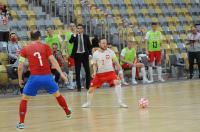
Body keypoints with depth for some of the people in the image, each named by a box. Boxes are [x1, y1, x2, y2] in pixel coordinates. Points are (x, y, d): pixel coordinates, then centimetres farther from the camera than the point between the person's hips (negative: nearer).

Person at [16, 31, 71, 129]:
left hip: (34, 77, -1)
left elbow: (20, 67, 2)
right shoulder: (45, 47, 5)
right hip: (47, 76, 1)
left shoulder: (25, 50, 5)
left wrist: (20, 79, 16)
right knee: (57, 95, 25)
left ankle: (21, 123, 5)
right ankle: (68, 113, 40)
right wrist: (61, 73, -3)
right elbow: (53, 60, -3)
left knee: (24, 99, 13)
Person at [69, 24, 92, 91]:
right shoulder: (74, 36, 3)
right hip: (77, 55, -1)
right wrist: (74, 35, -28)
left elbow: (89, 46, 8)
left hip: (84, 54, 1)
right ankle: (78, 87, 4)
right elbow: (70, 41, -17)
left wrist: (90, 54, -3)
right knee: (77, 71, -1)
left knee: (87, 70, 3)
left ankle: (88, 85, 14)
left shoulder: (86, 36, 6)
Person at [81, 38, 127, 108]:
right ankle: (88, 103, 30)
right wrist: (94, 72, -7)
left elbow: (116, 62, 2)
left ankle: (120, 102, -23)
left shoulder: (110, 52, -6)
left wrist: (120, 71, -4)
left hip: (110, 72, -2)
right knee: (91, 89, 1)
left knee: (117, 82, -28)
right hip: (100, 73, 2)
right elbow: (95, 64, 10)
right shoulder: (95, 54, -2)